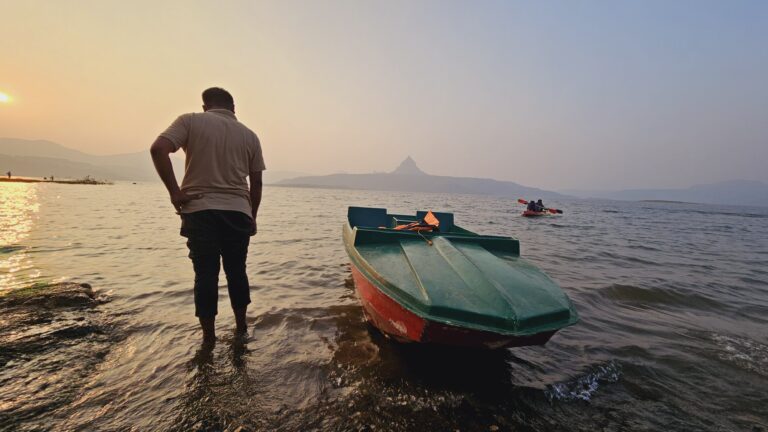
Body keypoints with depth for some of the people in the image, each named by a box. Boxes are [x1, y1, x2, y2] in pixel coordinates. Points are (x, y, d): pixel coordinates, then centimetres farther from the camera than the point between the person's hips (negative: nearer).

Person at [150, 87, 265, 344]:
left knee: (206, 274, 6)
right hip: (238, 213, 2)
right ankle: (241, 328, 25)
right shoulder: (249, 135, 10)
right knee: (237, 271, 14)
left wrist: (174, 191, -5)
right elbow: (256, 183, 9)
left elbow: (158, 149, -12)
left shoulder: (190, 121, 4)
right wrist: (252, 216, 18)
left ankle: (209, 337, 14)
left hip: (200, 211, -2)